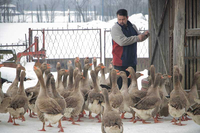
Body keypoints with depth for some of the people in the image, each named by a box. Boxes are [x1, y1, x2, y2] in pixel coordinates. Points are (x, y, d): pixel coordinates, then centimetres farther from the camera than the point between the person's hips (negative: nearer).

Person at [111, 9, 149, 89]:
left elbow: (139, 37, 24)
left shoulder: (132, 26, 10)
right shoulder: (115, 28, -10)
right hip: (120, 63, -6)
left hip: (132, 61, 6)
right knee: (120, 85, -8)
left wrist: (145, 35, 0)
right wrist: (137, 38, -18)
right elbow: (122, 41, -23)